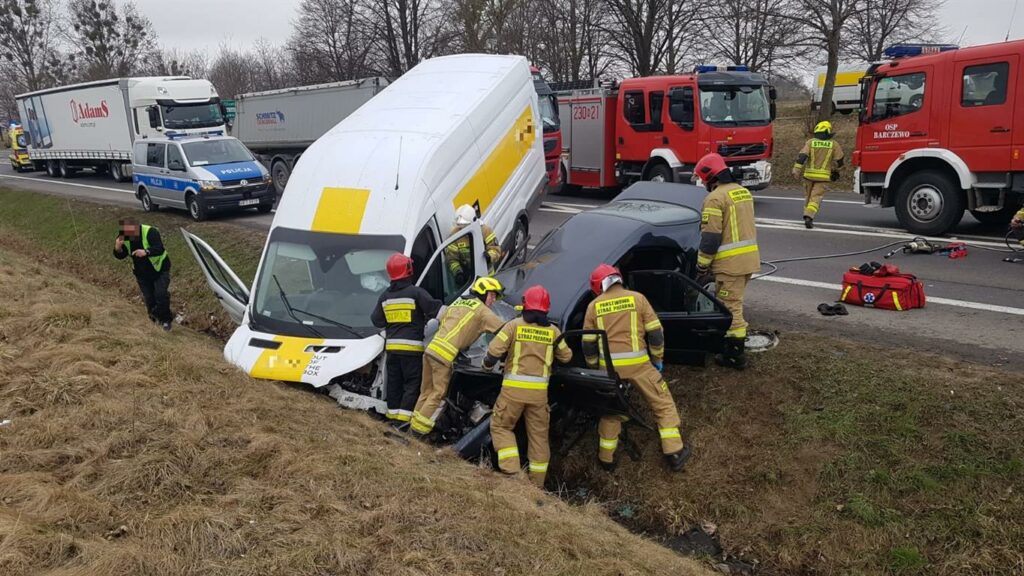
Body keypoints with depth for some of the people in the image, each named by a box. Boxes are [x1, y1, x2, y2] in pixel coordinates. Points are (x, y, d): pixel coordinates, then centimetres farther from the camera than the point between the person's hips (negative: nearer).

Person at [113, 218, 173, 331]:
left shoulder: (150, 232, -27)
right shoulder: (124, 237, -9)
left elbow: (160, 249, -39)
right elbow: (120, 256, -4)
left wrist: (146, 252, -57)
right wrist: (118, 248, -27)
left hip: (160, 269, -5)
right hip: (142, 273, 5)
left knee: (161, 294, -18)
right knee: (148, 298, 6)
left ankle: (166, 320, 0)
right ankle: (155, 320, 27)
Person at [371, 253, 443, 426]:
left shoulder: (385, 296, 7)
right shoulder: (416, 292, -11)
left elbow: (377, 320, 13)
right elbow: (434, 308, -15)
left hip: (391, 345, 6)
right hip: (412, 346, -6)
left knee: (394, 381, 14)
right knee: (413, 382, -1)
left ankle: (393, 414, 21)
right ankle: (403, 417, -6)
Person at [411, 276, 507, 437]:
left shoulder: (457, 303, 22)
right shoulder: (481, 310, 0)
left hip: (431, 348, 7)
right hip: (445, 355, -7)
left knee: (427, 389, 16)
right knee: (438, 393, 3)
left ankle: (416, 421, 21)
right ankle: (420, 427, 5)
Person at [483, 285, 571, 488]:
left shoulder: (514, 325, -3)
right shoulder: (552, 330, 4)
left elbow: (494, 350, -8)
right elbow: (566, 357, 14)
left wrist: (487, 364, 13)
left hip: (514, 387, -2)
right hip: (539, 390, 3)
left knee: (500, 426, 14)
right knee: (539, 435, 13)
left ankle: (511, 469, -1)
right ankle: (537, 483, 19)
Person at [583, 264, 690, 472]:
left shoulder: (594, 305, 5)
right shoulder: (637, 298, 1)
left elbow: (588, 344, 7)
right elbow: (655, 332, 0)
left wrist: (593, 368, 20)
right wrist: (658, 359, 13)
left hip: (609, 365, 2)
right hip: (638, 363, -2)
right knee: (663, 404, 12)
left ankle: (606, 458, 26)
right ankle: (674, 453, 11)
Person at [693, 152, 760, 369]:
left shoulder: (715, 198, -14)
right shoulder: (743, 192, 15)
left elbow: (710, 237, -17)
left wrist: (702, 266, -10)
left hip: (730, 262, -9)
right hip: (749, 257, 9)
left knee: (731, 306, -2)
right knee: (734, 303, 21)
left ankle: (736, 355, 4)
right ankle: (732, 343, 31)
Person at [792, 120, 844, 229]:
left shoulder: (810, 142, -2)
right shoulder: (834, 144, 1)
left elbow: (802, 156, -12)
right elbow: (839, 161, 6)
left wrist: (796, 170, -14)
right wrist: (836, 171, 25)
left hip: (809, 174, 1)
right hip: (823, 176, -1)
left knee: (808, 195, 18)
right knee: (816, 197, -4)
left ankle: (807, 215, 26)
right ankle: (809, 217, -21)